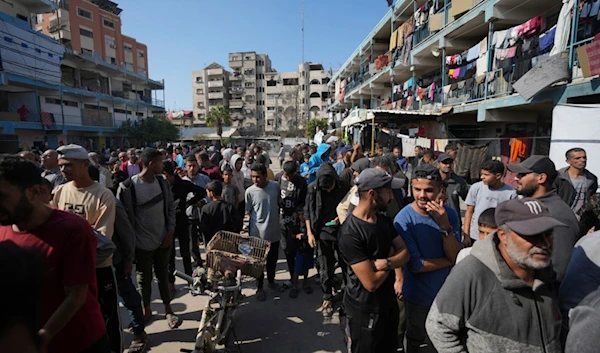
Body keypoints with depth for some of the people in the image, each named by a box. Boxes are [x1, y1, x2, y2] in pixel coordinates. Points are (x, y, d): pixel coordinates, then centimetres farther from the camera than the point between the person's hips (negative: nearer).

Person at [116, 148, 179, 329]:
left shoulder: (163, 183, -3)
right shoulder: (127, 187, -16)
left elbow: (171, 207, 4)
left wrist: (170, 231, -3)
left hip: (163, 240, 3)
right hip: (142, 243, -3)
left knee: (163, 275, 16)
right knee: (145, 278, 15)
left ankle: (168, 310, 30)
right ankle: (146, 309, 37)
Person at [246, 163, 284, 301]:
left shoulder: (275, 186, -7)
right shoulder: (250, 191, -14)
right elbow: (248, 212, -4)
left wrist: (274, 218, 9)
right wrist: (261, 220, -7)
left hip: (274, 231, 3)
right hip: (258, 233, -3)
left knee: (273, 259, 20)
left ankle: (271, 281, 43)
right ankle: (260, 287, 31)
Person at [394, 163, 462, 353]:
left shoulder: (449, 214, -11)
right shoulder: (404, 219, -25)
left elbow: (456, 256, -18)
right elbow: (415, 265, -26)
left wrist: (445, 225, -32)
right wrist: (448, 261, -14)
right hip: (418, 296, -4)